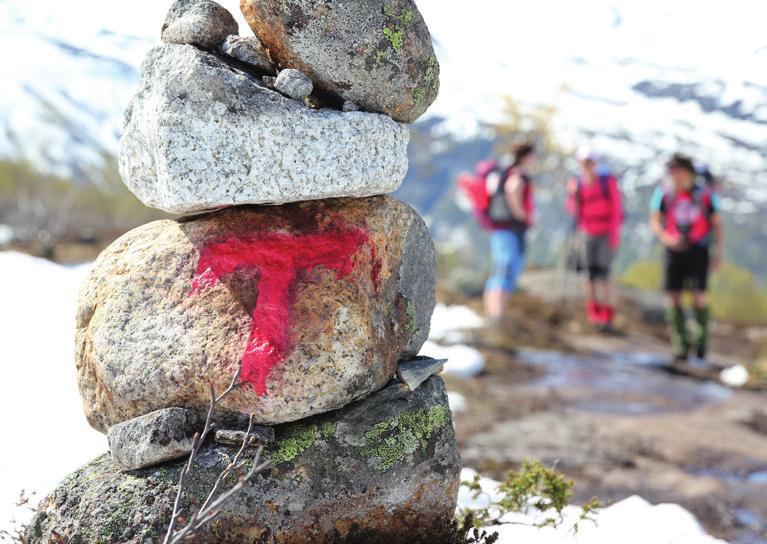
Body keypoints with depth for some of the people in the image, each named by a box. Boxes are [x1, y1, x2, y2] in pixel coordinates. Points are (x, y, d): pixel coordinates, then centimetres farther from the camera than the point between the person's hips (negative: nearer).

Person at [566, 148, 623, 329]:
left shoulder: (608, 181, -6)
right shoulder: (577, 184, 2)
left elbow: (616, 207, -5)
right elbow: (573, 210, -2)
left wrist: (615, 232, -10)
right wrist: (572, 193, -18)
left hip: (606, 234, -3)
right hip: (587, 234, 3)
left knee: (603, 273, -12)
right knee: (591, 274, 4)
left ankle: (607, 315, -9)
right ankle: (594, 312, 15)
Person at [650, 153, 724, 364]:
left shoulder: (706, 194, -3)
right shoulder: (664, 194, -1)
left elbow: (717, 224, 5)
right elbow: (655, 222, 1)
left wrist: (718, 252, -1)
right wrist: (665, 237, -19)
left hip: (699, 251, -1)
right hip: (675, 250, 2)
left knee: (699, 297, -10)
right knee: (674, 298, -2)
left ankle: (700, 347, 4)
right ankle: (680, 348, 7)